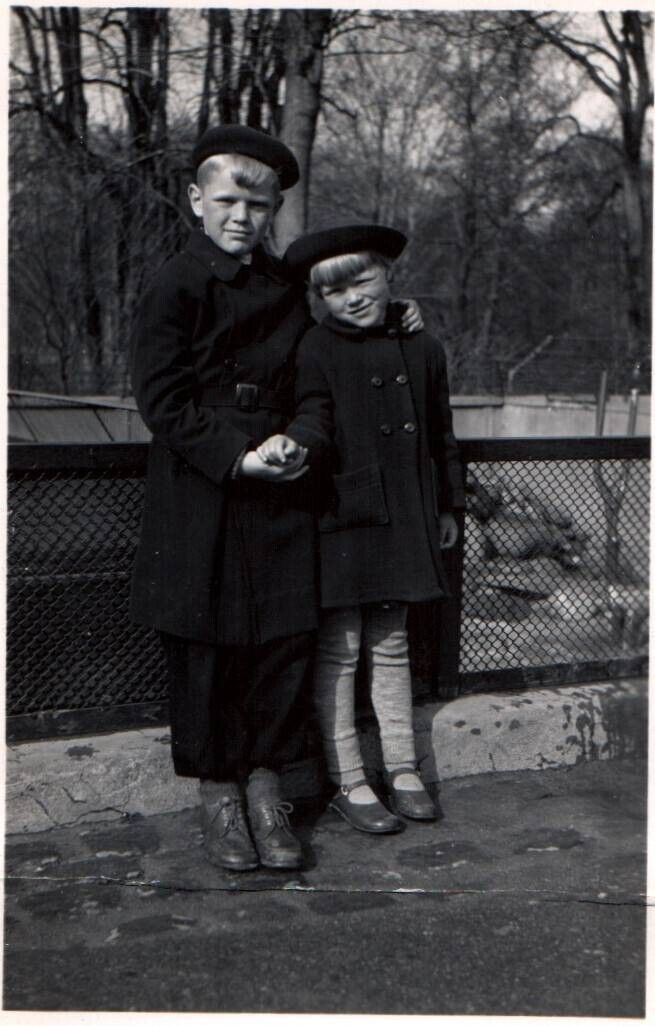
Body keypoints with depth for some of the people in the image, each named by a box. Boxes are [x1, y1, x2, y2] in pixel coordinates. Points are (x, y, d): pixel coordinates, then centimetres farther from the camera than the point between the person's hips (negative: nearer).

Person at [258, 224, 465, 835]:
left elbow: (440, 435, 16)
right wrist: (290, 442, -40)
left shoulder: (421, 349, 9)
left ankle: (402, 770, 26)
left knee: (391, 647, 14)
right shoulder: (316, 350, -5)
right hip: (340, 518, -4)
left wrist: (447, 506, 19)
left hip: (403, 521, 4)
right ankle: (347, 783, 13)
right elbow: (314, 418, -17)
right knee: (339, 652, 2)